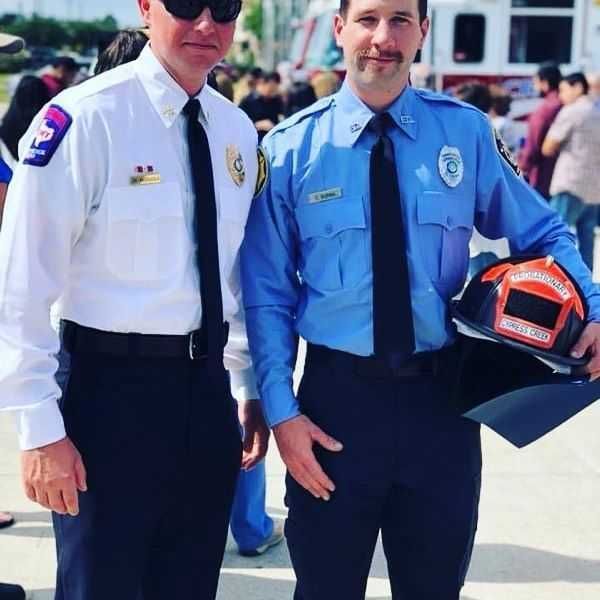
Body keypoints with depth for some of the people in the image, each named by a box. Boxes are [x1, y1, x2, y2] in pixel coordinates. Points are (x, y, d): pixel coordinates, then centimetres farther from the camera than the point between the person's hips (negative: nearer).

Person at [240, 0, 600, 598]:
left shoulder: (466, 131, -1)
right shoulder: (290, 147, -5)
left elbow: (542, 232, 7)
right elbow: (267, 293, -3)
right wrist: (280, 410, -8)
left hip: (443, 397, 1)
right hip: (336, 397, -1)